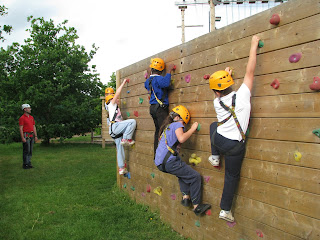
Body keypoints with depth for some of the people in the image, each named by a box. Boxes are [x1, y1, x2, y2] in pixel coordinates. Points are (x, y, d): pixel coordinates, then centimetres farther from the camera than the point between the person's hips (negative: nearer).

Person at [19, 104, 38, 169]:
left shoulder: (31, 117, 13)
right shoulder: (22, 118, -9)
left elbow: (34, 127, 15)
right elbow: (20, 128, -13)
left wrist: (35, 136, 10)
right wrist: (22, 138, -19)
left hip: (31, 136, 7)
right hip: (26, 136, -7)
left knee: (30, 150, 10)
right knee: (26, 151, -5)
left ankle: (29, 163, 17)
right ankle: (25, 164, 2)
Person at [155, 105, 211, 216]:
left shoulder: (167, 127, 25)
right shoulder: (177, 124, 0)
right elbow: (181, 138, -19)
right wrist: (193, 129, -7)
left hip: (160, 163, 9)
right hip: (169, 161, -9)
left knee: (183, 172, 30)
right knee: (195, 176, 1)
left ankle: (185, 197, 18)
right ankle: (196, 206, 6)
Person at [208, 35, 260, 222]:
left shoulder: (217, 103, -8)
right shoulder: (242, 96, -17)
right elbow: (250, 71, -12)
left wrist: (226, 75, 19)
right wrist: (254, 44, -3)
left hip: (218, 140, 2)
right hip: (235, 146, -2)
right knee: (232, 176, 15)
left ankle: (215, 157, 37)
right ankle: (225, 210, 23)